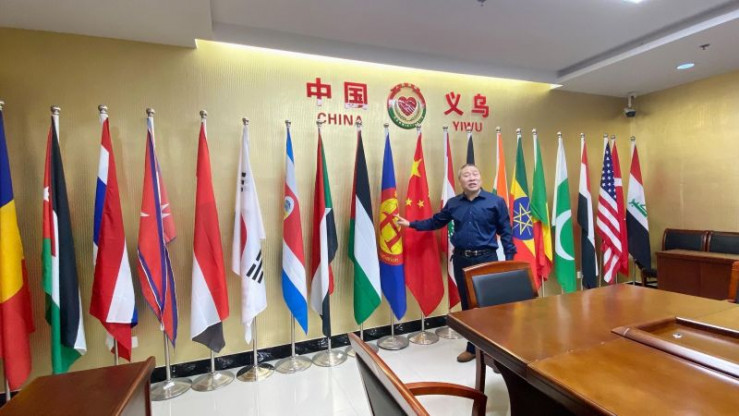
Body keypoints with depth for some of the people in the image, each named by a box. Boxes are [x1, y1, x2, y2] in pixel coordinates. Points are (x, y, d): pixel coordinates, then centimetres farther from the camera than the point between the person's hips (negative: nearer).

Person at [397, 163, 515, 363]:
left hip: (486, 258, -3)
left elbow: (505, 232, -2)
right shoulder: (453, 204, 6)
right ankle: (473, 347, 30)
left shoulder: (496, 201, -3)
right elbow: (436, 221, 13)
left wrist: (510, 258, -6)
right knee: (468, 304, 13)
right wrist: (411, 224, 10)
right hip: (461, 259, 3)